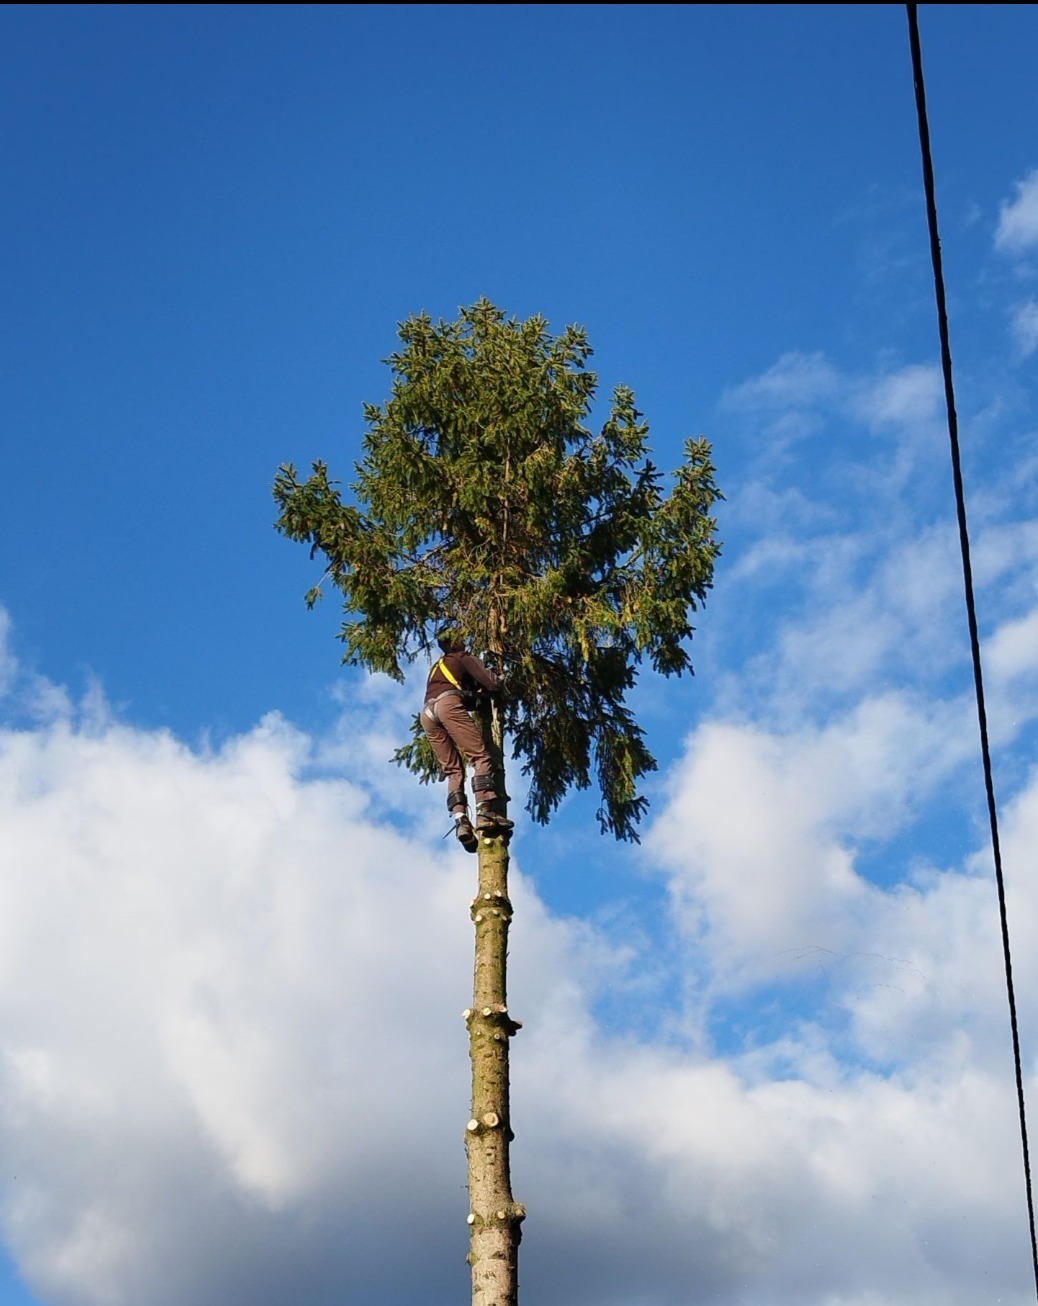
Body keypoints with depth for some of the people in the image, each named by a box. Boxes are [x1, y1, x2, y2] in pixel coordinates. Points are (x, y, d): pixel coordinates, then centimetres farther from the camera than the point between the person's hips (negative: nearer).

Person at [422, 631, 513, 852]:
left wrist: (473, 692, 40)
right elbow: (491, 683, 8)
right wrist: (500, 688, 29)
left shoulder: (437, 667, 39)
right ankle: (484, 812, -33)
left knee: (452, 770, 2)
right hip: (448, 704, -6)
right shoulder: (463, 658, 20)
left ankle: (460, 820, -20)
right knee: (481, 756, -13)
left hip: (427, 713, 6)